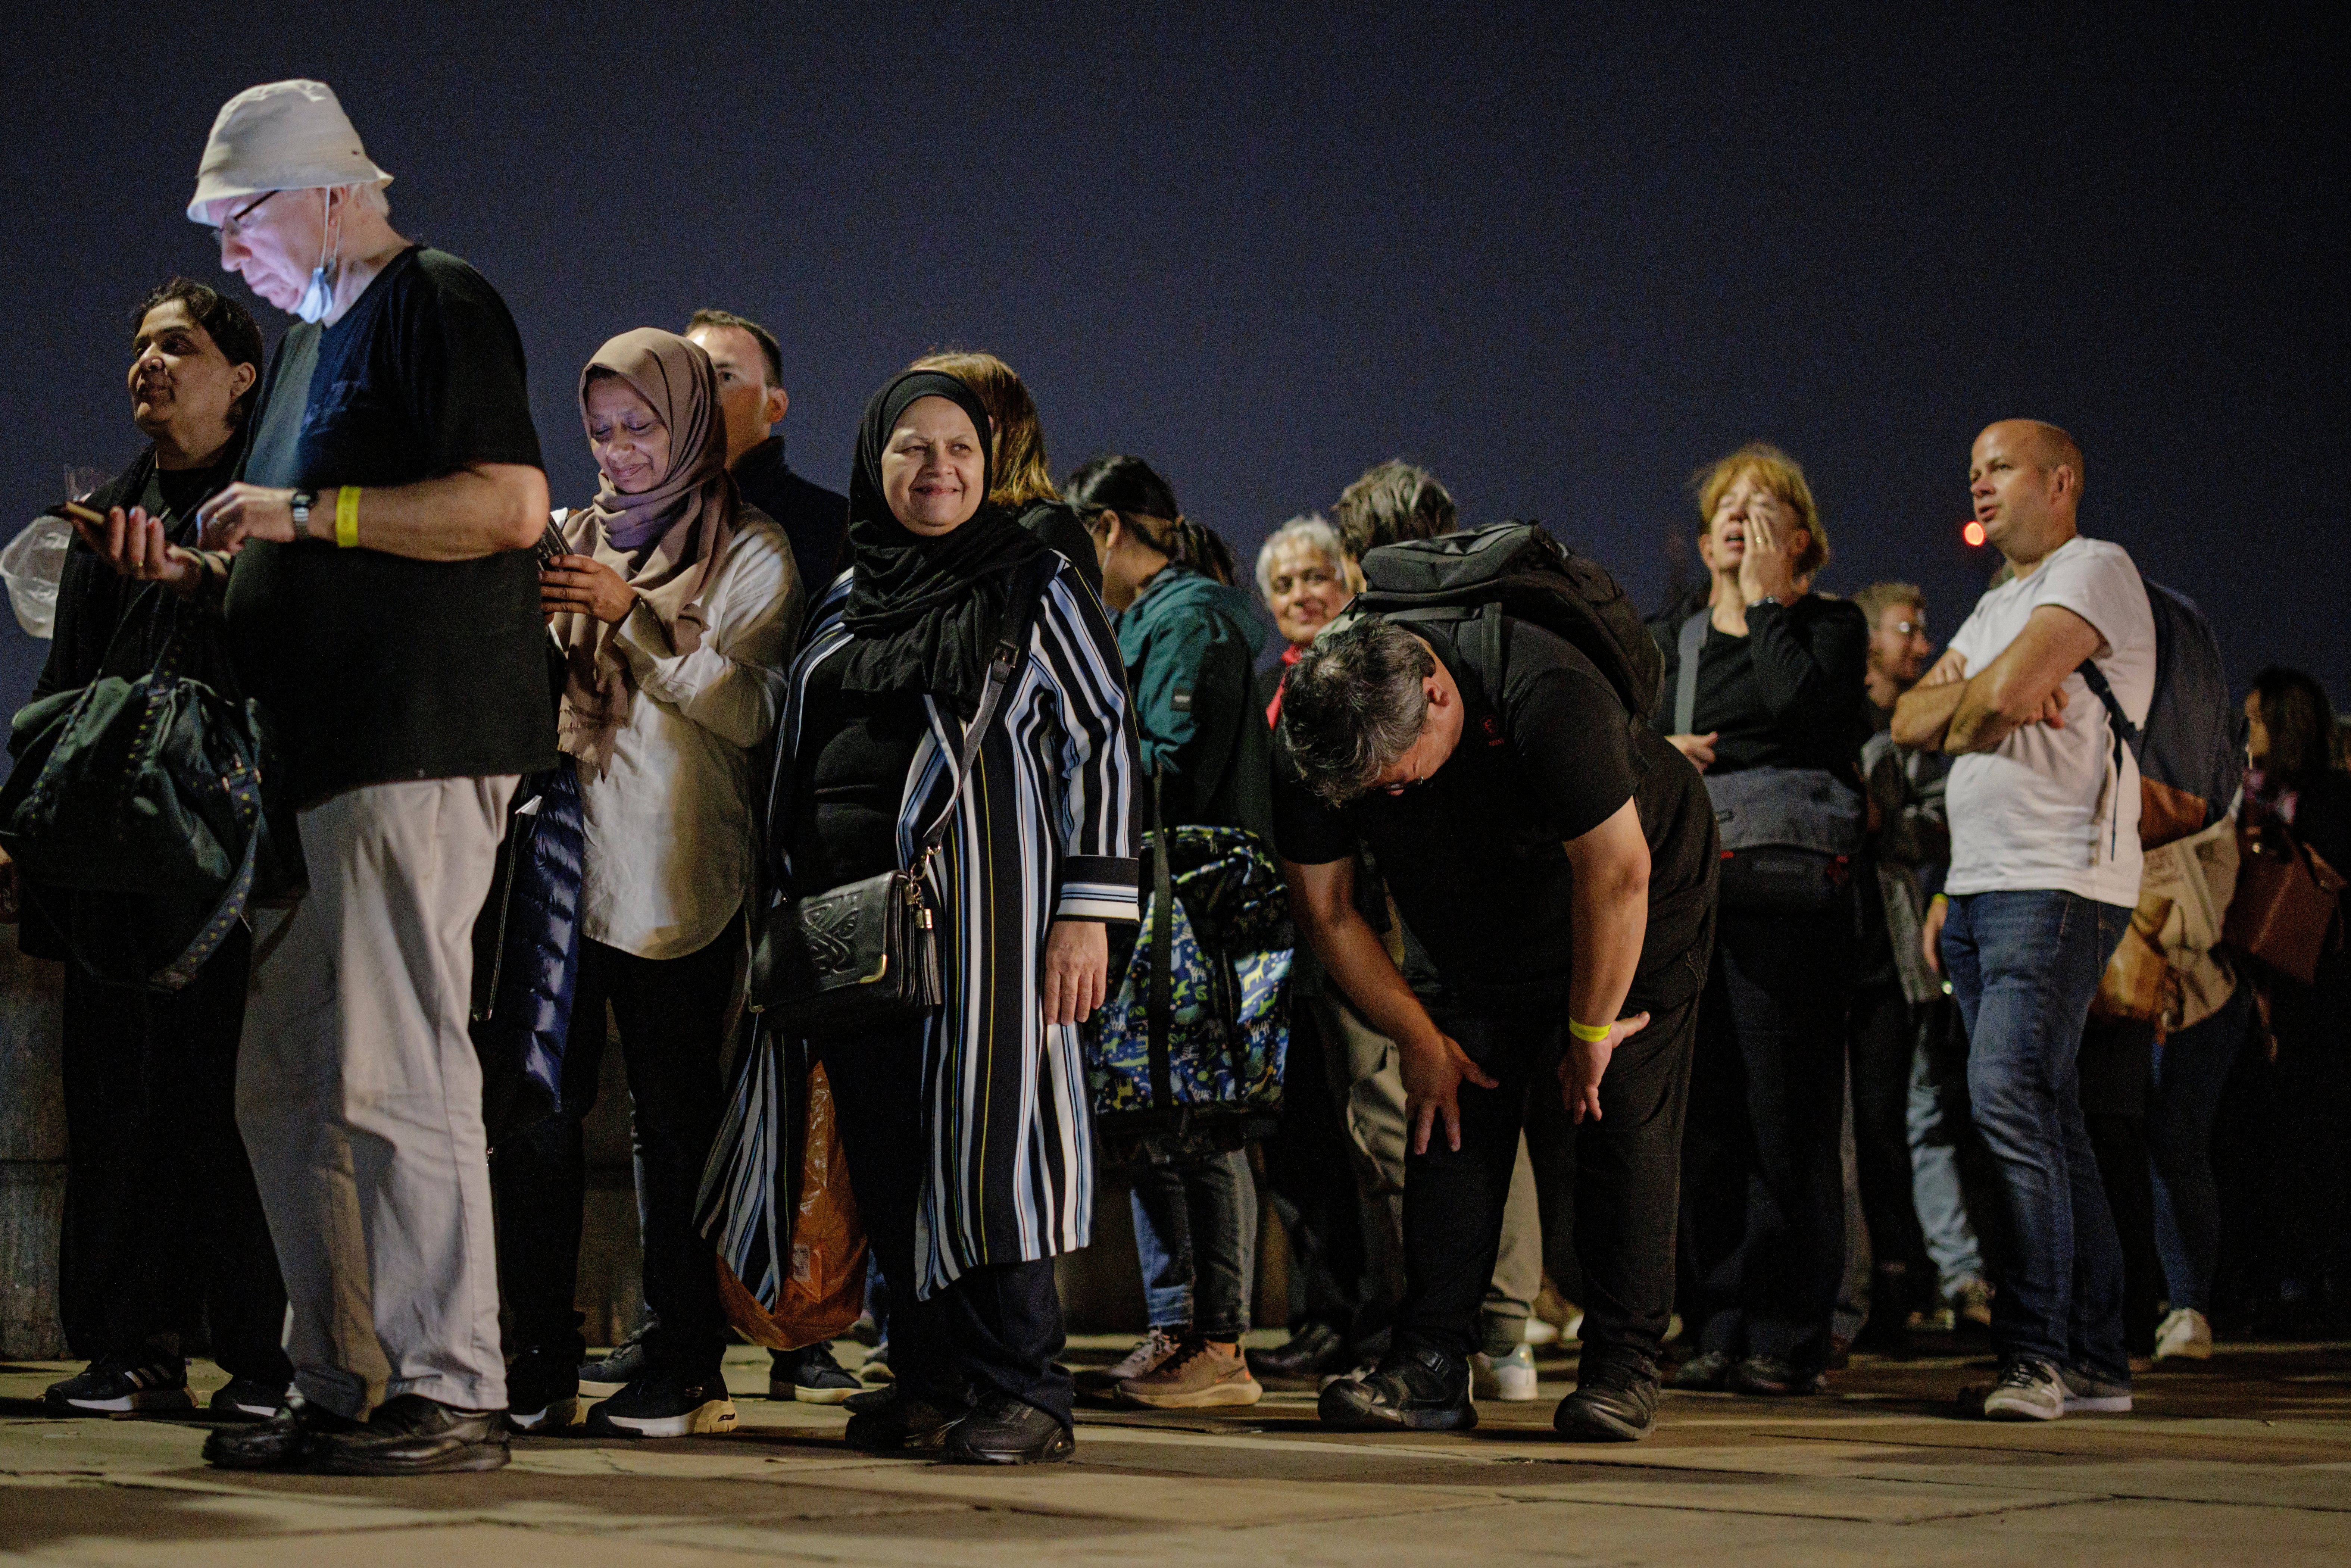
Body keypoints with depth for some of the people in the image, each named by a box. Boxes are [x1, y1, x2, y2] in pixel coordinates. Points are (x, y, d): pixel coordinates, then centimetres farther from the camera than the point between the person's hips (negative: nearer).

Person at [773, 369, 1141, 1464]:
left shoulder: (1037, 587, 2)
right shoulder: (845, 602, 17)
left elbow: (1104, 745, -3)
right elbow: (798, 757, 22)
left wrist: (1088, 910, -10)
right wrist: (795, 904, 16)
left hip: (982, 899, -5)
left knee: (983, 1125, -9)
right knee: (887, 1146, 3)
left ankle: (1022, 1394, -6)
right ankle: (928, 1383, 10)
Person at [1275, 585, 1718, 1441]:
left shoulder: (1548, 698, -40)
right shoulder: (1314, 742, -23)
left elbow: (1615, 875, -33)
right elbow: (1325, 909, -10)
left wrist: (1592, 1031, -23)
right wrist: (1419, 1039, -9)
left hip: (1641, 901, -4)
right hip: (1473, 919, 5)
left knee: (1622, 1117, -13)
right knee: (1452, 1114, -6)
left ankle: (1623, 1364, -8)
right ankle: (1430, 1362, -6)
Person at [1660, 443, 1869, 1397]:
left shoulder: (1830, 627, 6)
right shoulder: (1680, 644, 22)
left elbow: (1802, 701, -15)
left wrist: (1766, 599, -4)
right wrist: (1658, 752, 1)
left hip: (1788, 891, -5)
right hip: (1689, 886, 6)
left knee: (1786, 1113, -7)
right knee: (1704, 1113, 3)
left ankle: (1788, 1339, -4)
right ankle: (1721, 1328, 9)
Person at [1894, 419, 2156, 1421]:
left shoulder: (2095, 569, -3)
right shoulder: (1997, 605, 25)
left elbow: (2005, 696, -17)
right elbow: (1911, 722, 16)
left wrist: (1961, 717, 5)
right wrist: (1978, 701, -3)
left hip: (2060, 887, -9)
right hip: (1979, 888, 9)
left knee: (2007, 1099, -20)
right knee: (2047, 1125, 6)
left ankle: (2035, 1353, -19)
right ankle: (2095, 1361, 8)